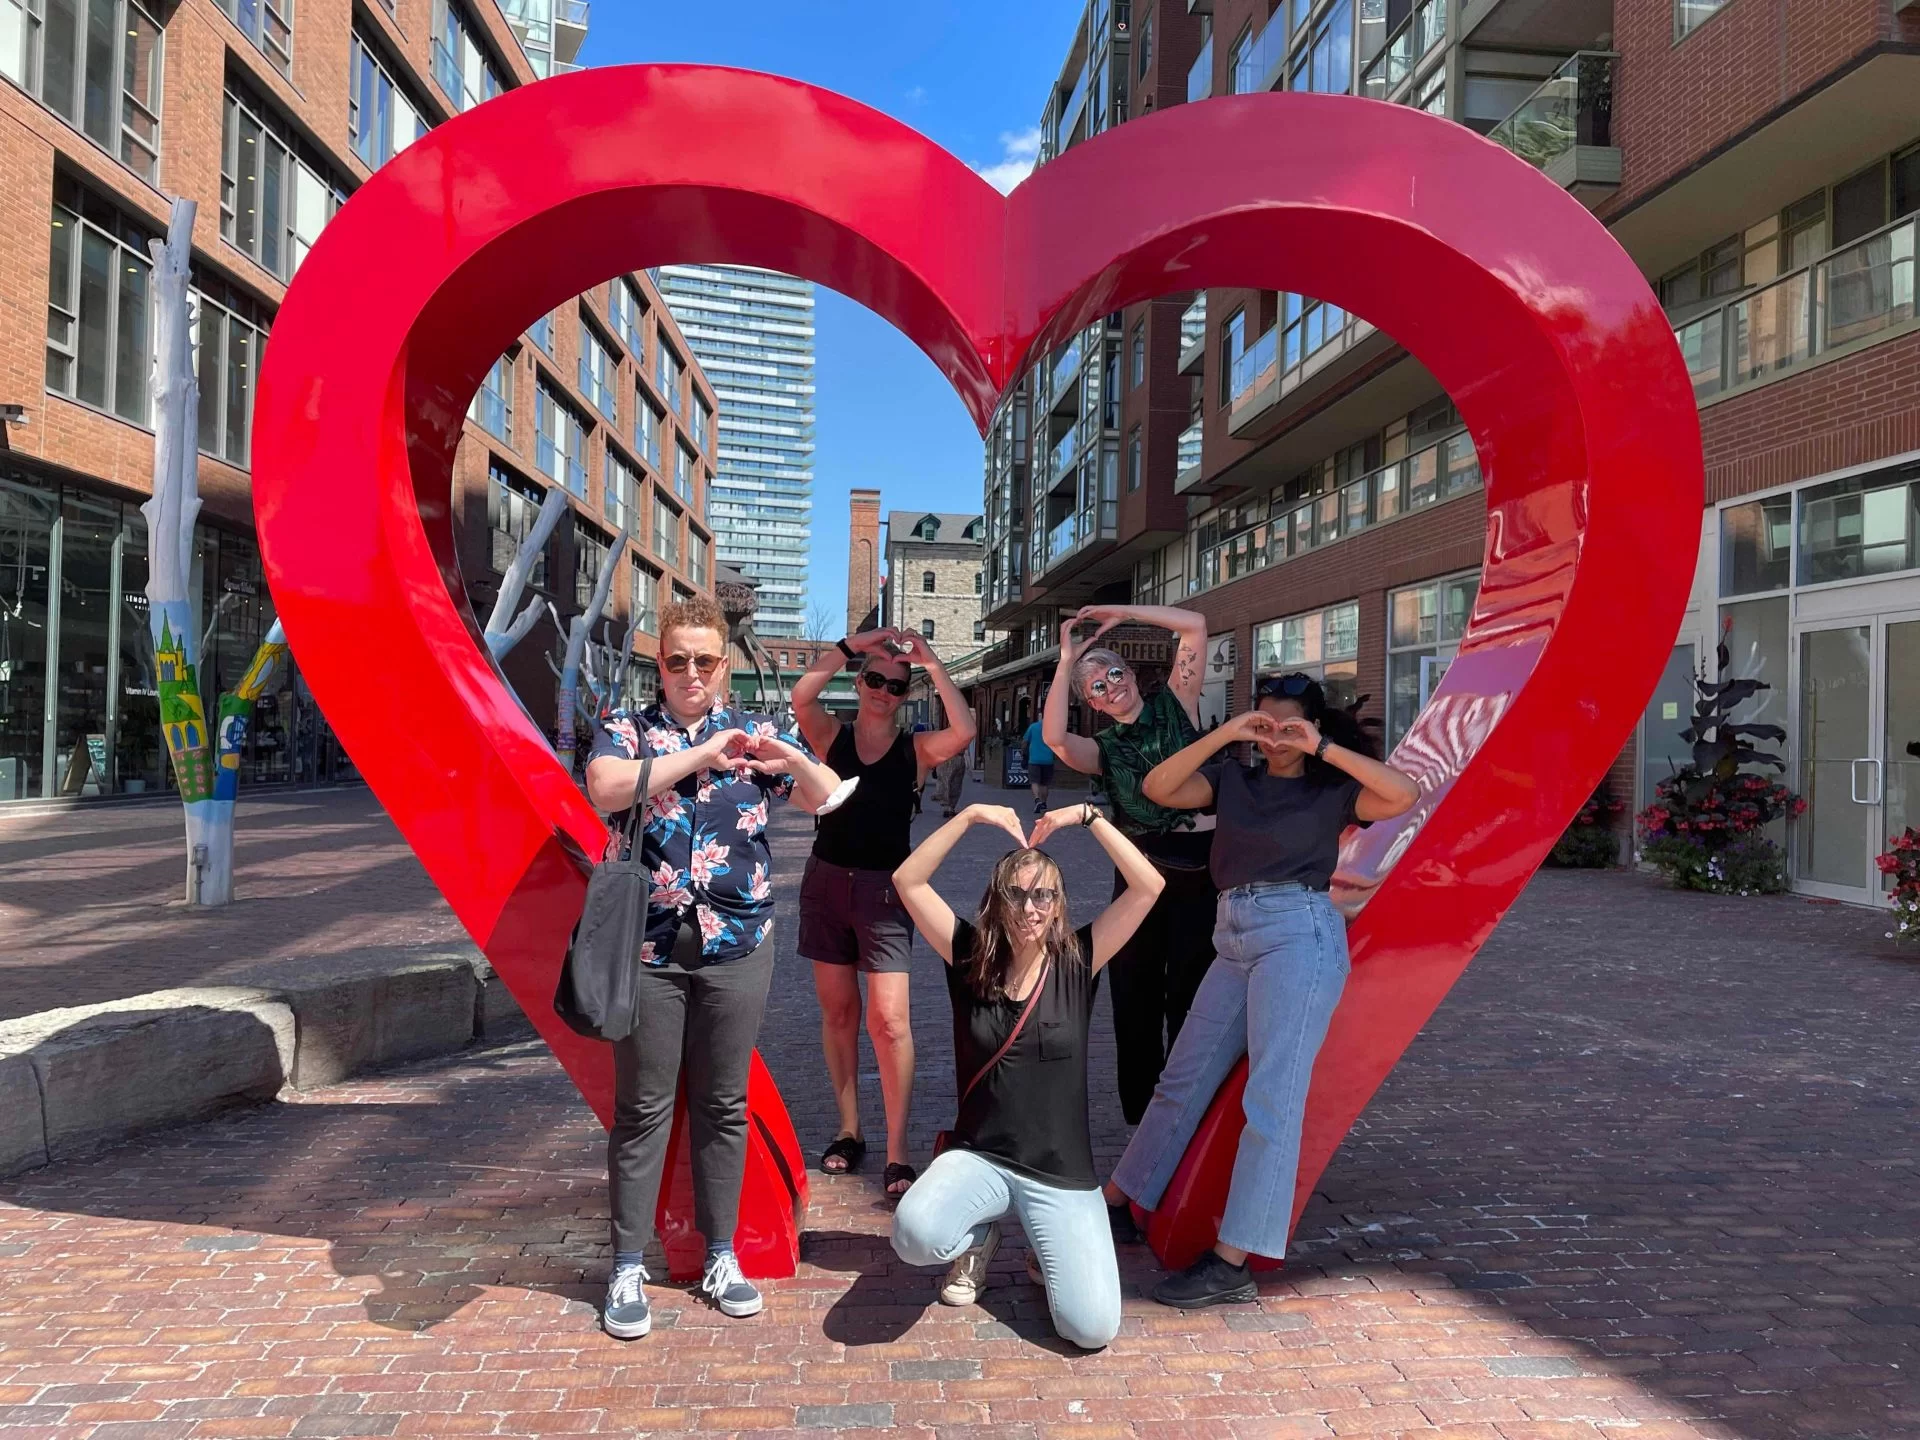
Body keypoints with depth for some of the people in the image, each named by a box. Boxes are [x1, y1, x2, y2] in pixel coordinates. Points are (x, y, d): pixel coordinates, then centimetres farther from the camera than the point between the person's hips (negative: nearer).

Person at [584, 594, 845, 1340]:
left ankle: (720, 1256, 26)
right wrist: (702, 755, -25)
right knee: (642, 1107, 6)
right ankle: (627, 1266, 20)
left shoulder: (755, 734, 5)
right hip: (648, 944, -1)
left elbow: (829, 802, 2)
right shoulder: (626, 730, 0)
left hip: (737, 944, 2)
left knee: (724, 1104, 11)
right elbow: (605, 788, -20)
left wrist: (796, 762, -19)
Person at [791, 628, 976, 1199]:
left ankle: (897, 1152, 0)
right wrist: (856, 643, -16)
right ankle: (849, 1130, 25)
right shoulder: (832, 736, 3)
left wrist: (930, 662, -14)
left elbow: (964, 731, -21)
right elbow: (801, 695, -17)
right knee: (838, 1010, 11)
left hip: (884, 888, -2)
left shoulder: (916, 748, -1)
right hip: (826, 881, 3)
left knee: (888, 1019, -8)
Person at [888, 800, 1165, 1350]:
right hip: (978, 1158, 1)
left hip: (1062, 1174, -1)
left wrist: (1087, 816, -17)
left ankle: (1046, 1248, 19)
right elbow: (907, 881, -9)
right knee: (914, 1233, -30)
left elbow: (1148, 886, -13)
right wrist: (970, 816, -16)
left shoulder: (1077, 964, -4)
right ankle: (980, 1234, 7)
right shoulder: (971, 960, -2)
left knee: (1092, 1328, -16)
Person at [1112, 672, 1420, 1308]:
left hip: (1300, 935, -5)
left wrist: (1323, 749, -11)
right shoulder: (1233, 780, 13)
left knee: (1271, 1099, -8)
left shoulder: (1332, 791, 4)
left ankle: (1232, 1263, -7)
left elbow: (1405, 795, -13)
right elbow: (1158, 788, 0)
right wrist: (1224, 734, -6)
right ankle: (1115, 1203, 25)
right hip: (1235, 941, 5)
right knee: (1183, 1081, 12)